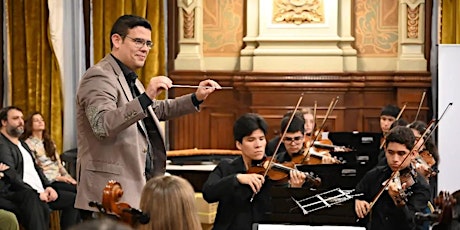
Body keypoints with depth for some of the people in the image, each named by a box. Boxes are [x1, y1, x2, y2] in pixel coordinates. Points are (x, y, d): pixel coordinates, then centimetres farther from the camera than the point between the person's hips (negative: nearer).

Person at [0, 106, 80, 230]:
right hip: (15, 193, -10)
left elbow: (36, 168, 25)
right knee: (41, 206, -39)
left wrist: (48, 186, 6)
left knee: (72, 199, 6)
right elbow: (11, 176, -17)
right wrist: (36, 193, -21)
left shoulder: (22, 144, 27)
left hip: (38, 192, 10)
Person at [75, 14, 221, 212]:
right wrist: (146, 97, -36)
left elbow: (156, 110, 33)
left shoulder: (129, 78, 19)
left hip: (136, 186, 10)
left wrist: (196, 98, 22)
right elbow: (102, 125, -29)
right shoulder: (100, 77, -12)